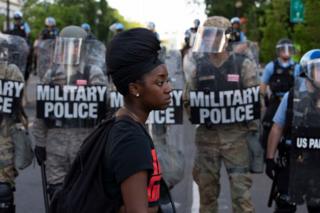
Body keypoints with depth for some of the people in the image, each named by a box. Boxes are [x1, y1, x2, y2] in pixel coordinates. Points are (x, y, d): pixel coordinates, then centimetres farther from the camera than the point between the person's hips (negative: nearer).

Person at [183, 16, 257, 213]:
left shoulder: (243, 65, -3)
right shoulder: (198, 67, 6)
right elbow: (188, 101, 11)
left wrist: (251, 133, -8)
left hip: (235, 135, -3)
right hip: (206, 135, 3)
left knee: (241, 189, -3)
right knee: (207, 189, 11)